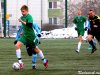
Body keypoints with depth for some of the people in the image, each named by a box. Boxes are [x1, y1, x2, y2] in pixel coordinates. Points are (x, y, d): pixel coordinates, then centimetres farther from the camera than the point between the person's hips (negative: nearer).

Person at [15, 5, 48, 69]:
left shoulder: (29, 17, -14)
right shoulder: (22, 17, 8)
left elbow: (30, 25, -29)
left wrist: (22, 22, -30)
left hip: (31, 36, -6)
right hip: (24, 35, 6)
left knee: (35, 49, 8)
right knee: (17, 45, -14)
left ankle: (44, 60, 30)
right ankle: (20, 62, -13)